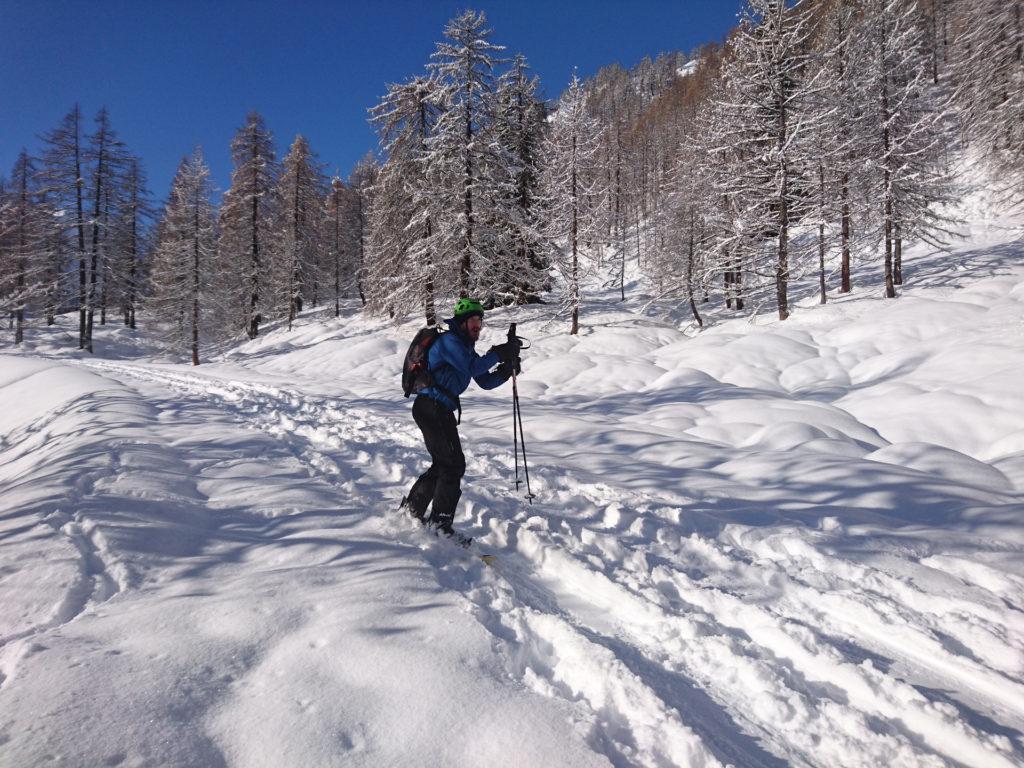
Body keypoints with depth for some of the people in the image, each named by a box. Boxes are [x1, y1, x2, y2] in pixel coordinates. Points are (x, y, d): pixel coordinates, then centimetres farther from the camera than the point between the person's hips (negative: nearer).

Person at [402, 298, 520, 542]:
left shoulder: (466, 347, 18)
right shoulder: (449, 340, -12)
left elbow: (485, 381, 13)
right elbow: (472, 368, -23)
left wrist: (506, 369, -3)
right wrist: (498, 354, -14)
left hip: (440, 409, 10)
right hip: (431, 408, -10)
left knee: (443, 464, 18)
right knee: (454, 465, -8)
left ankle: (411, 509, 31)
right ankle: (441, 524, 0)